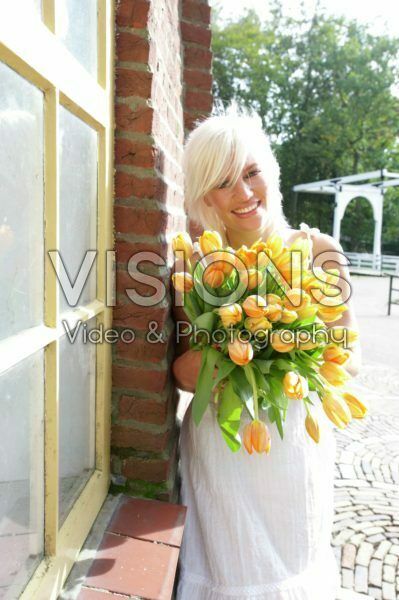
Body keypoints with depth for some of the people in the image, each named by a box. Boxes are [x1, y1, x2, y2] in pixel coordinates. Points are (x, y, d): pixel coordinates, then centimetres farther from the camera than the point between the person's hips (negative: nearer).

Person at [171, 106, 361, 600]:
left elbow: (348, 356, -5)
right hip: (216, 444, 0)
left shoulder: (316, 250, -7)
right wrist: (187, 369, -21)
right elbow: (180, 365, 2)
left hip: (294, 441, 0)